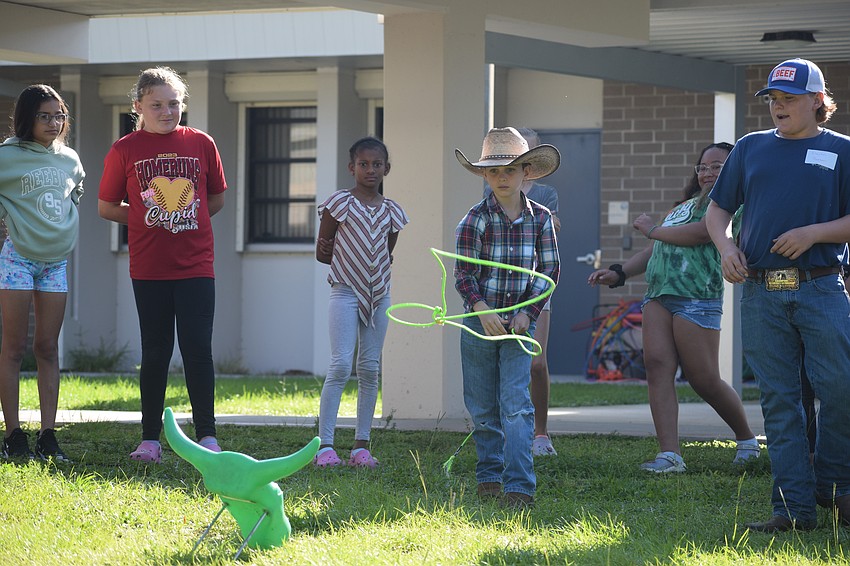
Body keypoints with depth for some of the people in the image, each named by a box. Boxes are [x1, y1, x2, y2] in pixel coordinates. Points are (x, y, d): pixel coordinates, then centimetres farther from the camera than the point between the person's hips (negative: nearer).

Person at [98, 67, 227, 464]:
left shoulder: (201, 144, 4)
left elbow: (216, 199, 14)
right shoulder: (125, 150, 1)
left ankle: (206, 436, 1)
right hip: (149, 268, 0)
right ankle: (150, 439, 12)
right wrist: (146, 219, -2)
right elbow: (106, 207, 7)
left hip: (196, 266, 0)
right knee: (155, 353, 5)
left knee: (198, 349, -4)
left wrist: (178, 217, 5)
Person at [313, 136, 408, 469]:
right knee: (341, 366, -13)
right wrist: (343, 260, -11)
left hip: (378, 294, 4)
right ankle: (325, 445, -12)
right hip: (345, 292, -4)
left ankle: (362, 444, 11)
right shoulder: (340, 204, -3)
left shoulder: (391, 211, 9)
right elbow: (322, 252, 0)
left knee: (370, 369, 5)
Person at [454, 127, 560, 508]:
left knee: (516, 403, -10)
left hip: (519, 320, 0)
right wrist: (483, 311, -21)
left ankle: (520, 486, -13)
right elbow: (463, 273, -7)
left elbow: (549, 270, 4)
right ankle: (489, 476, 23)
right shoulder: (476, 219, -5)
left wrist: (527, 312, -8)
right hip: (480, 319, 0)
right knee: (483, 405, 8)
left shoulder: (540, 218, 0)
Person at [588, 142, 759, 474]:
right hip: (659, 296, 8)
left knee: (705, 380, -4)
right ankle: (670, 455, -13)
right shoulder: (684, 207, 27)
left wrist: (651, 230, -1)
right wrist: (619, 273, 17)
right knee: (657, 365, -9)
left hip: (697, 299, -8)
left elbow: (698, 233, -16)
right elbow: (655, 251, 30)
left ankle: (747, 440, 20)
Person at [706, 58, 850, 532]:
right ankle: (794, 507, 2)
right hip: (761, 293, 3)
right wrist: (727, 247, 1)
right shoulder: (751, 148, 16)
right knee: (779, 400, 1)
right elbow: (718, 211, 20)